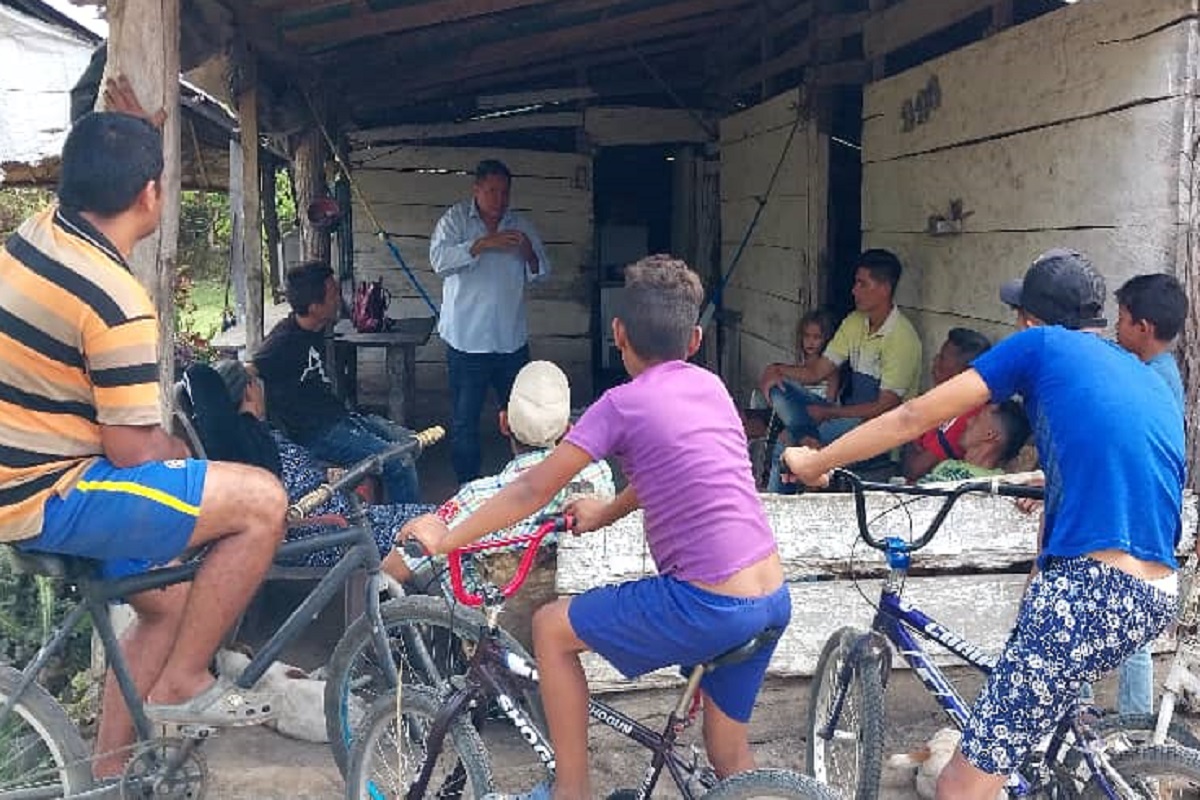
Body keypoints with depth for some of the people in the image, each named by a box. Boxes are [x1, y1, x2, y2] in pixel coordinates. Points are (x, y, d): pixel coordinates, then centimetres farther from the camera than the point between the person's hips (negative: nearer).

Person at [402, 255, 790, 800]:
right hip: (773, 599, 7)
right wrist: (607, 512, 38)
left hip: (708, 606, -7)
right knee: (729, 752, 23)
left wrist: (445, 540, 6)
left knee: (551, 627, 11)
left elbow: (533, 490, -4)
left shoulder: (623, 404, -8)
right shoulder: (710, 385, 11)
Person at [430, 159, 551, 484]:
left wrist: (529, 254, -10)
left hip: (511, 339, 4)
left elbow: (540, 274, 12)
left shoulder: (520, 225, 9)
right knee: (465, 421, 4)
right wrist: (483, 244, -27)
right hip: (467, 339, -4)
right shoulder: (456, 219, -3)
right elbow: (440, 260, -18)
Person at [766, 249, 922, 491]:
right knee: (779, 393, -12)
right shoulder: (854, 322, 6)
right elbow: (817, 371, 9)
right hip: (850, 412, 8)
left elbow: (885, 407, -20)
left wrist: (827, 413, -17)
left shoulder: (902, 338, -19)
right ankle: (812, 442, -31)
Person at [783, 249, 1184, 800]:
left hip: (1092, 593, -8)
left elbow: (914, 417, 5)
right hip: (1159, 600, 9)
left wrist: (815, 462, 16)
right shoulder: (1151, 383, 24)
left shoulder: (1041, 345, 5)